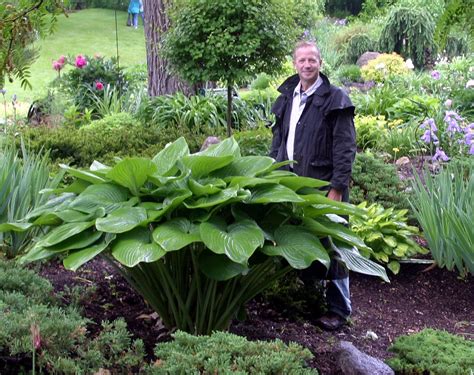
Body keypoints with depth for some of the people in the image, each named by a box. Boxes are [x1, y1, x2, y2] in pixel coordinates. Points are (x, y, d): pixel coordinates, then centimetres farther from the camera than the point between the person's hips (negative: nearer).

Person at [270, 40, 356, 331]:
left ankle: (339, 309, 8)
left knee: (330, 246, -2)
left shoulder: (335, 100, -6)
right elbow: (278, 140, 20)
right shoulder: (287, 98, 13)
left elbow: (345, 148, -10)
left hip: (323, 185, -6)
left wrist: (338, 188, -15)